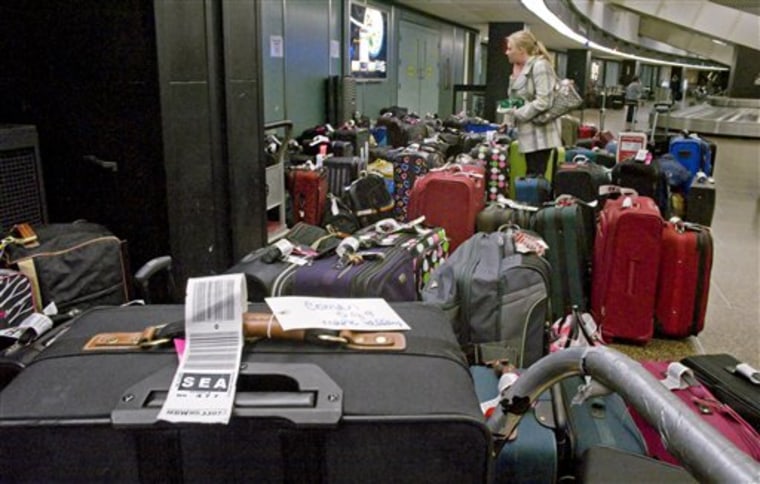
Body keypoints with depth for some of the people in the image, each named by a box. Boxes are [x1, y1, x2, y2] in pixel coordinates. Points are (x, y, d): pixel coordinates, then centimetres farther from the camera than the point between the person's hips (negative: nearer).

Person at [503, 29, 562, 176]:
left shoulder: (540, 66, -13)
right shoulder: (520, 69, 15)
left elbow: (543, 102, -22)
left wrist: (517, 114, -14)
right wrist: (510, 117, 5)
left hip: (540, 134, -9)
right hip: (529, 134, 9)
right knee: (531, 176, 12)